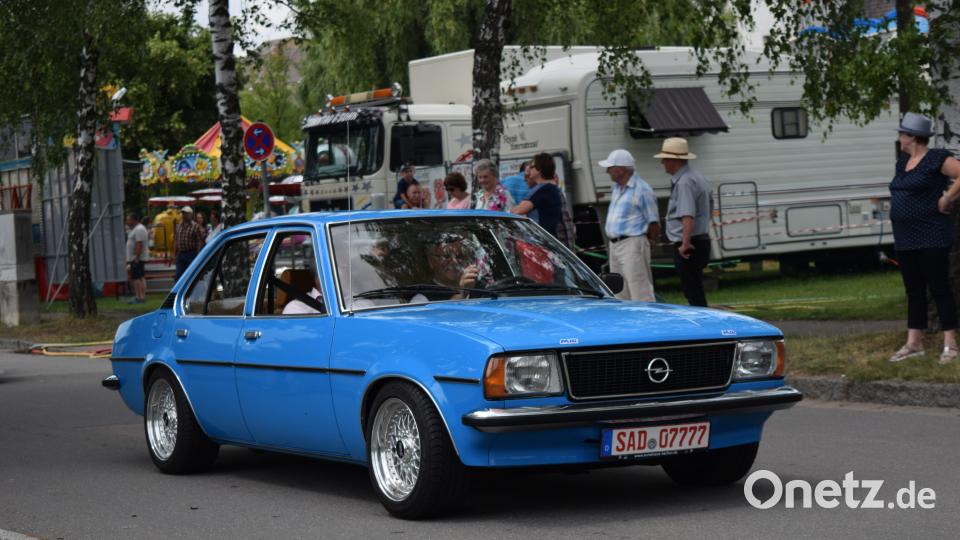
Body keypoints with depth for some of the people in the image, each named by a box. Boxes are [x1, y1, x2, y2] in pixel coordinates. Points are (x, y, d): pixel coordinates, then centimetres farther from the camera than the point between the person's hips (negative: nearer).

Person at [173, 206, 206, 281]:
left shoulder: (195, 226, -6)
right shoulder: (178, 226, 11)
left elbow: (200, 241, -8)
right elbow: (176, 241, 16)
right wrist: (174, 254, 12)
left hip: (191, 254, -5)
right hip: (180, 254, 5)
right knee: (178, 276, 5)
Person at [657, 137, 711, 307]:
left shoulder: (684, 182, -18)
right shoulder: (696, 177, 15)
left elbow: (688, 216, -28)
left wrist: (685, 243, -28)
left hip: (688, 246, -10)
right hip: (701, 240, 10)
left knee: (693, 292, -6)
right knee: (695, 291, 16)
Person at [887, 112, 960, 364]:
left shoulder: (936, 159, -11)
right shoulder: (903, 162, 15)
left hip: (931, 238, -8)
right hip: (905, 239, 9)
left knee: (939, 288, -5)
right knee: (914, 291, 11)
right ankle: (914, 344, 15)